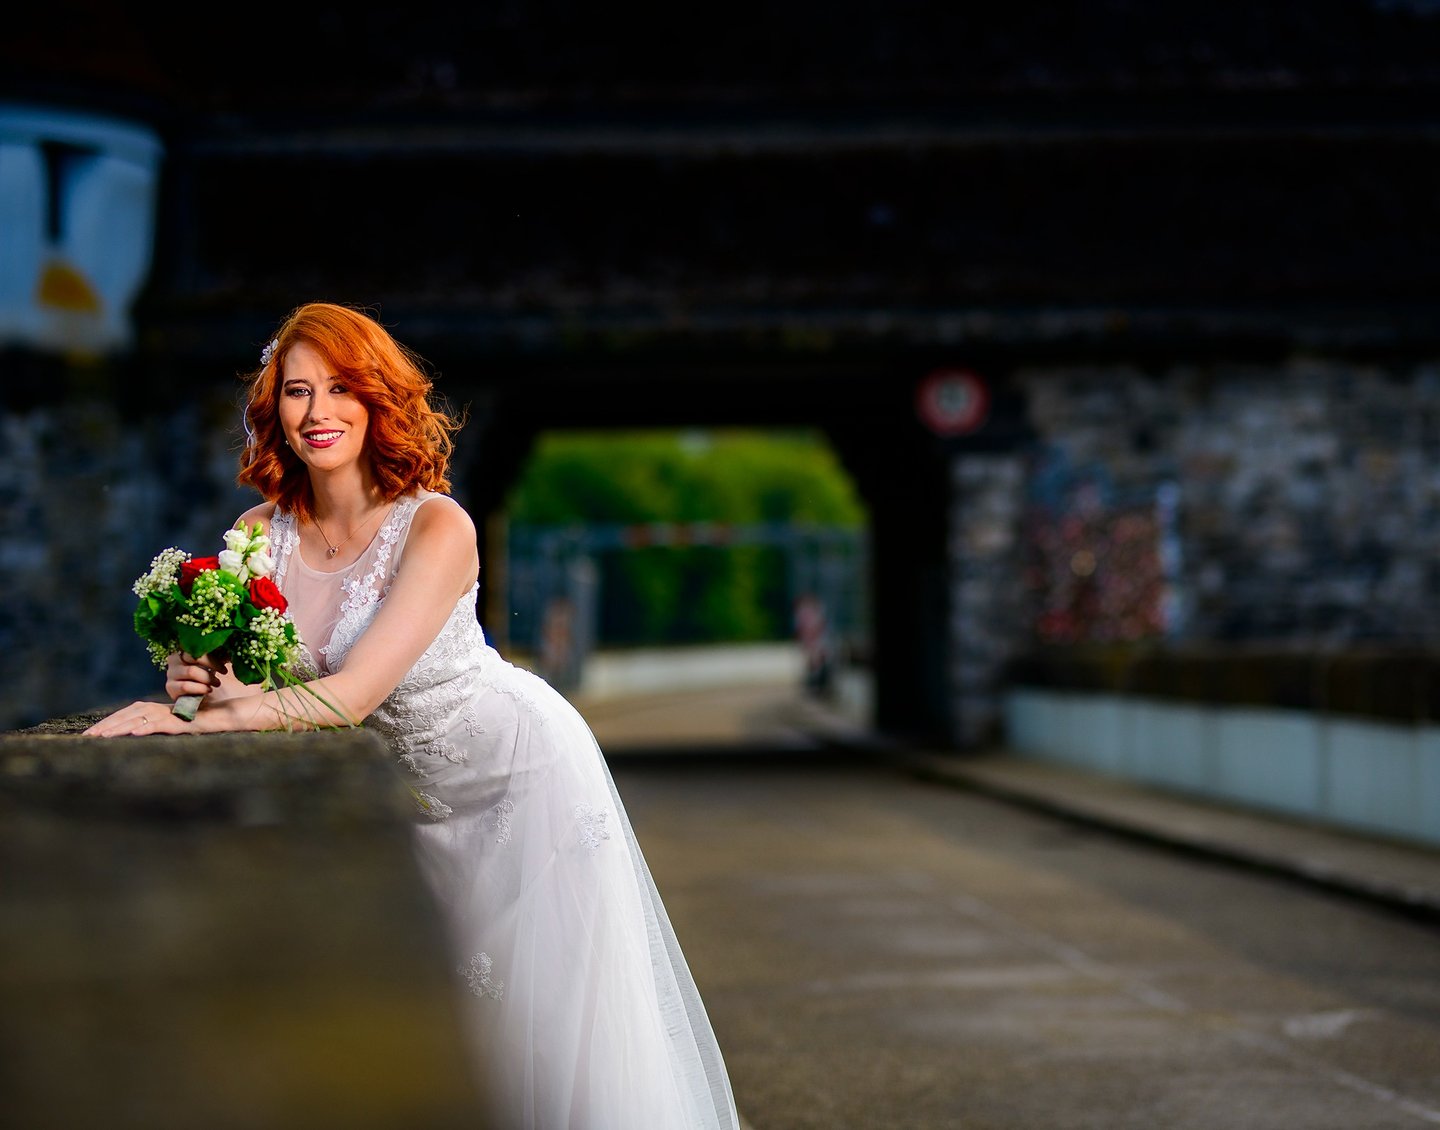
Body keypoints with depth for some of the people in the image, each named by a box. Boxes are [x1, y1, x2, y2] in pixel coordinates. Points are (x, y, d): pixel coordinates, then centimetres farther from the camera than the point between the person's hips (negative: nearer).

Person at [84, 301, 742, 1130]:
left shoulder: (437, 527, -28)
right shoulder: (263, 532, -11)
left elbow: (353, 694, -34)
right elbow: (226, 669, -6)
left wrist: (193, 720, -38)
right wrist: (195, 678, -31)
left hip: (523, 769, -5)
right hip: (419, 786, 5)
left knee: (545, 1010, 2)